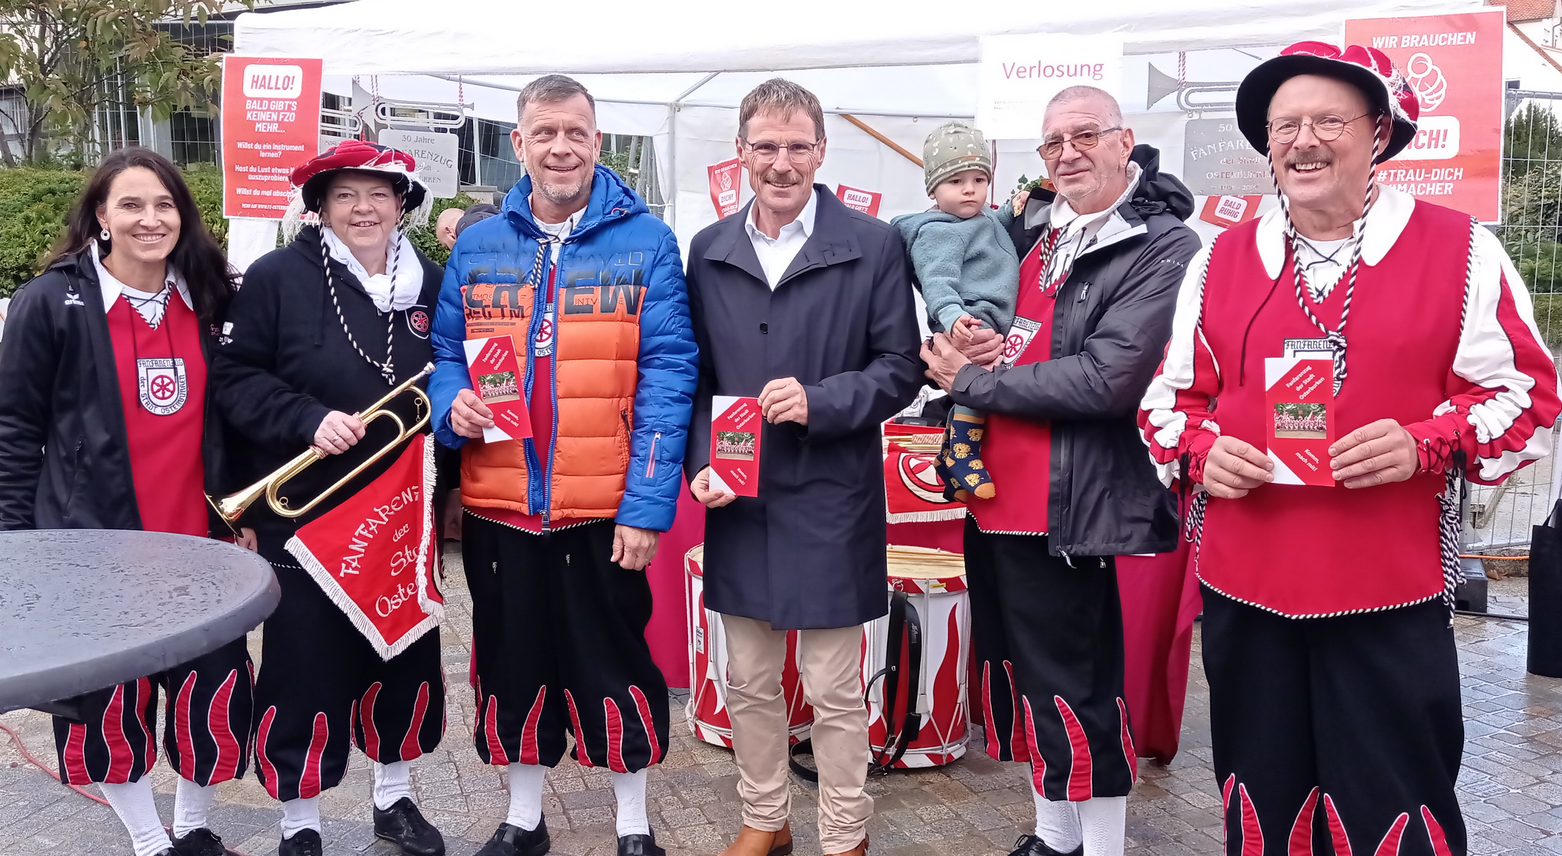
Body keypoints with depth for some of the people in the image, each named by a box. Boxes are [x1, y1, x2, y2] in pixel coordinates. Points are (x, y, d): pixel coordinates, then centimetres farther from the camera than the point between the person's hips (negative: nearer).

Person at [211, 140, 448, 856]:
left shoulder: (428, 282, 5)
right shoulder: (278, 277, -7)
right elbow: (234, 379, -9)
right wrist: (310, 420, -21)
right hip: (305, 517, -4)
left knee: (407, 659, 14)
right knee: (305, 669, 2)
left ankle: (394, 797, 35)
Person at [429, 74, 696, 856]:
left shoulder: (645, 242, -3)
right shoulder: (476, 246, 7)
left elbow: (666, 376, -8)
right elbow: (445, 353, 14)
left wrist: (647, 503, -13)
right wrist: (452, 404, -10)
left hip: (605, 508, -3)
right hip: (499, 504, 3)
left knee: (614, 666, 8)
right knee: (511, 665, 15)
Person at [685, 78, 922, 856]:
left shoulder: (873, 246, -4)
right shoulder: (709, 251, 6)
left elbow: (899, 370, -3)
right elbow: (694, 375, 10)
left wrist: (820, 402, -18)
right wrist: (700, 462, -4)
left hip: (830, 505, -3)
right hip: (736, 501, 4)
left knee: (835, 693, 6)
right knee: (748, 683, 16)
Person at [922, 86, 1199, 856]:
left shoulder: (1164, 249, -12)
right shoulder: (1031, 229, 10)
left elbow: (1106, 380, -22)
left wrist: (969, 380, -14)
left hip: (1065, 510, -8)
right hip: (994, 496, 8)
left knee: (1074, 691, 2)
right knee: (1019, 674, 19)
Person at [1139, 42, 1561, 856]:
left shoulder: (1461, 250, -1)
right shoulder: (1220, 259, 8)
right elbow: (1171, 393, 14)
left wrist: (1424, 446, -18)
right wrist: (1200, 451, -7)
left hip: (1390, 596, -3)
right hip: (1243, 588, 3)